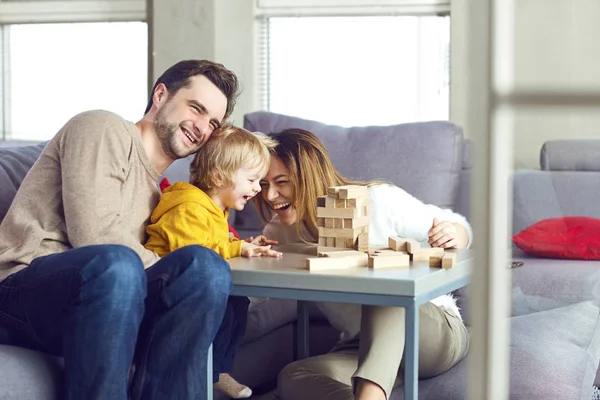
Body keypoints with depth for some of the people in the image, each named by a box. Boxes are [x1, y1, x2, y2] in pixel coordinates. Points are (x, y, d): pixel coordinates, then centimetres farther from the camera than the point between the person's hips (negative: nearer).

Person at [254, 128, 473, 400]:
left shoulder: (379, 201, -12)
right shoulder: (279, 234, 1)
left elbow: (456, 225, -1)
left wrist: (455, 235, -24)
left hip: (438, 331, -3)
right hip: (360, 349, 4)